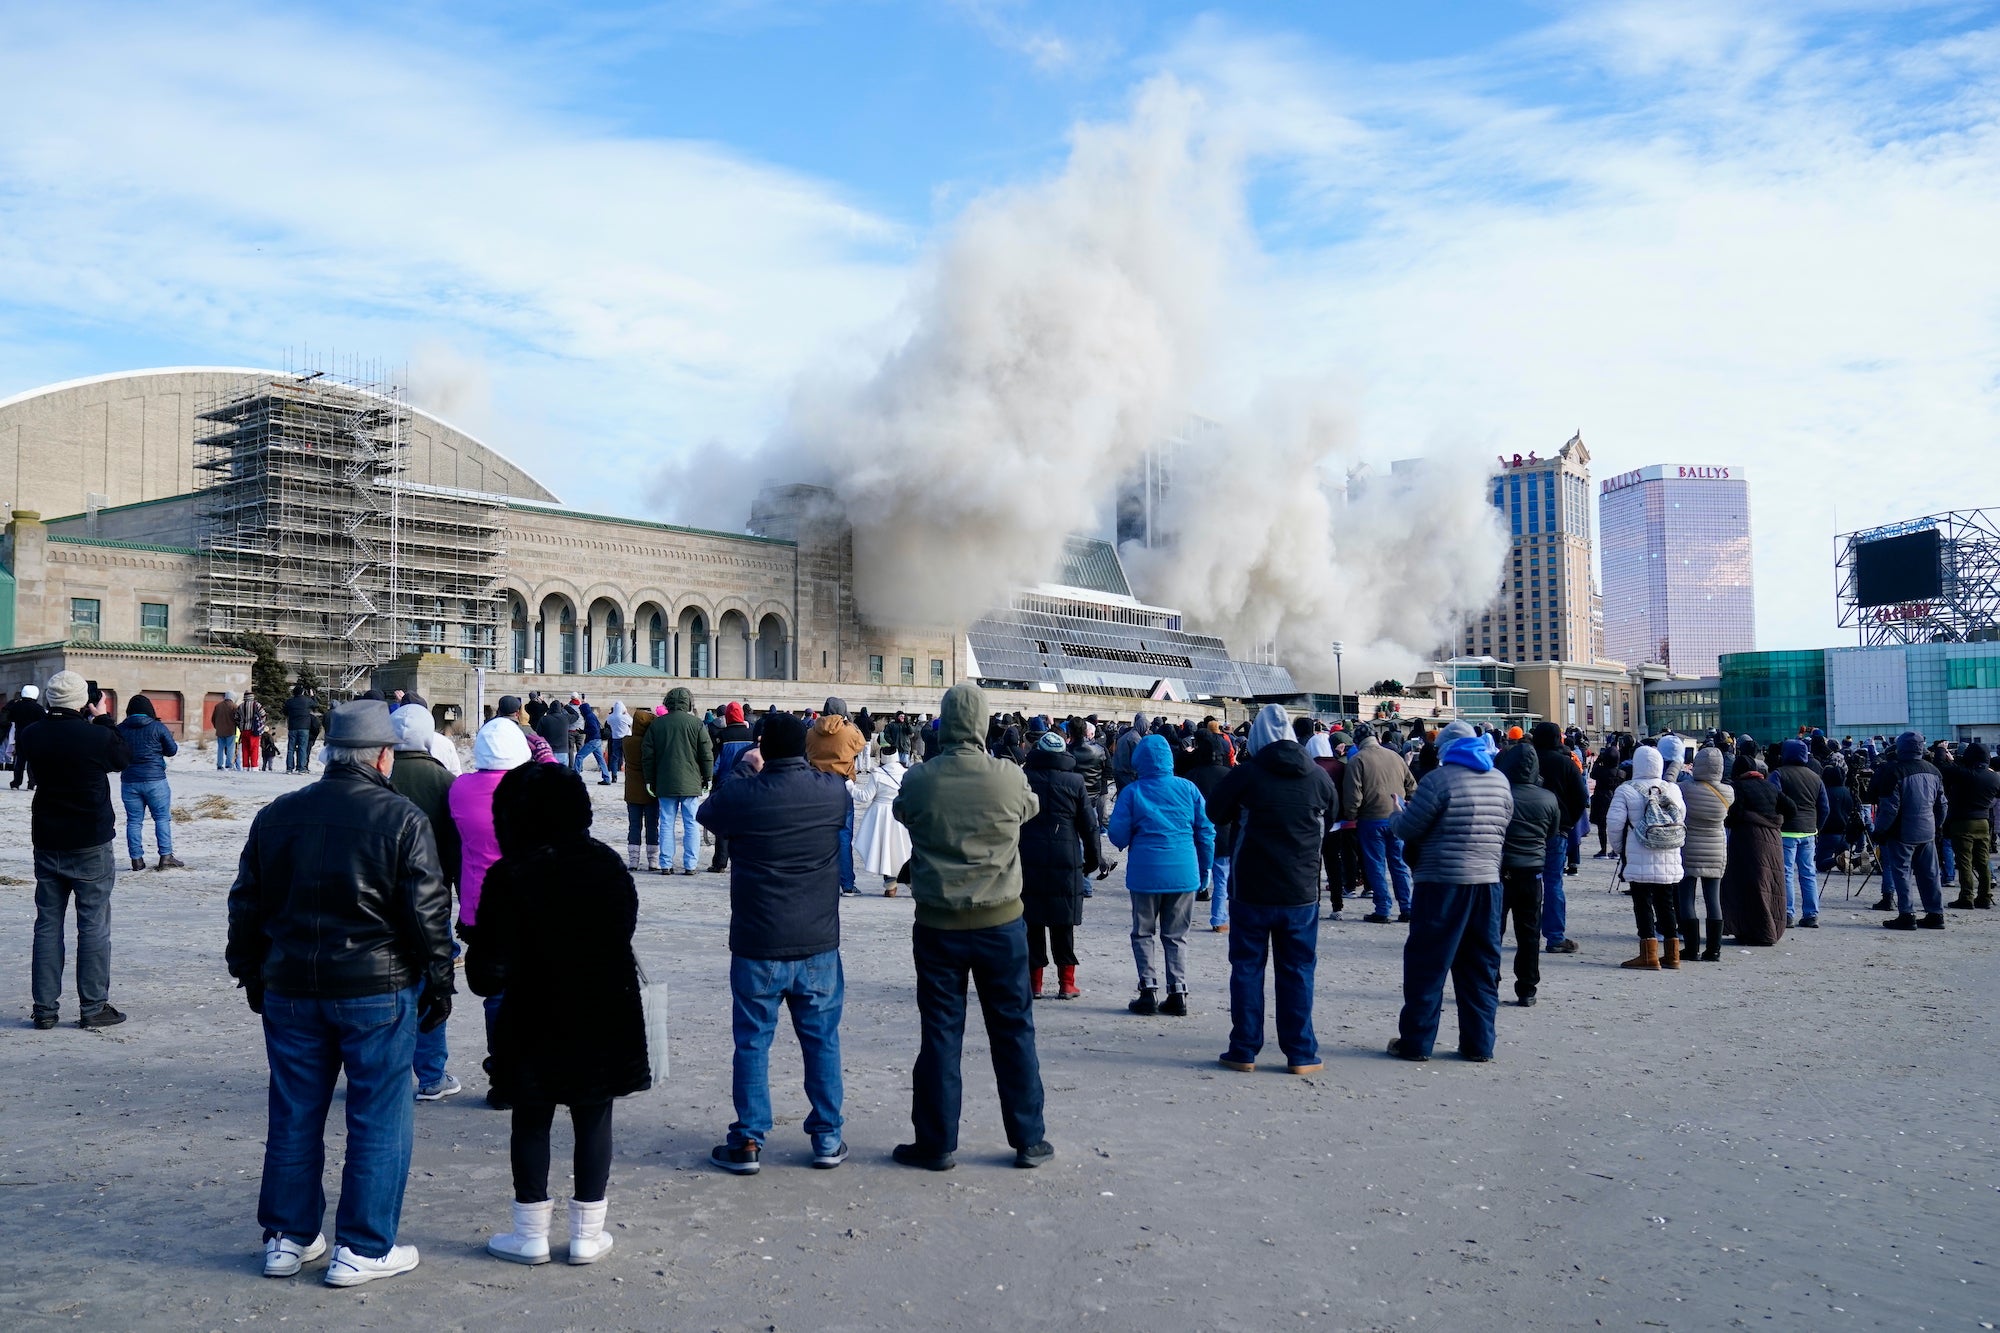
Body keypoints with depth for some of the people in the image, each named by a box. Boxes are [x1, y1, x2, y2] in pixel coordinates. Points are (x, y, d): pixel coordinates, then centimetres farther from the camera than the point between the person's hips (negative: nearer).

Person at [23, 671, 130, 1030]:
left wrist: (54, 717, 14)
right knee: (94, 926, 2)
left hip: (46, 842, 4)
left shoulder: (32, 735, -4)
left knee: (47, 924, 11)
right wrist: (102, 719, 11)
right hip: (91, 844, -4)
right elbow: (123, 760, 4)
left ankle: (45, 1008, 14)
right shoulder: (99, 736, -16)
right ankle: (93, 1008, 5)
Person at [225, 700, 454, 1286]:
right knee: (379, 1118, 5)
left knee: (294, 1116, 15)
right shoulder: (402, 819, -10)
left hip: (289, 990, 5)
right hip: (377, 992, -5)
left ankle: (287, 1238, 26)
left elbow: (246, 906, 13)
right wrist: (438, 983, 0)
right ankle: (363, 1249, 10)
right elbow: (427, 913, -10)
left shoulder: (275, 816, 6)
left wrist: (251, 975, 23)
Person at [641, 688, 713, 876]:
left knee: (667, 825, 7)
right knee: (691, 825, 3)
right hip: (690, 783, -2)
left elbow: (647, 755, 6)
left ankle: (666, 865, 6)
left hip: (665, 784, 2)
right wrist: (707, 778, 7)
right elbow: (707, 754, -3)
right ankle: (690, 865, 2)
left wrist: (649, 780, 13)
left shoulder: (656, 724, 4)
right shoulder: (696, 723, -3)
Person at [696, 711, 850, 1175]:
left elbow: (707, 816, 11)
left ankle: (748, 1142, 14)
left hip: (757, 946, -2)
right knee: (822, 1041, 12)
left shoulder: (739, 794, -11)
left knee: (752, 1043, 9)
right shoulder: (833, 791, -5)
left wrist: (750, 772, 20)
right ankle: (827, 1139, 18)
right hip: (819, 944, 2)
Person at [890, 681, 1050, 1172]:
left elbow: (902, 814, 10)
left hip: (937, 924, 0)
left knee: (940, 1033, 9)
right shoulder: (1009, 777, -11)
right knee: (1014, 1031, 11)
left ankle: (936, 1143, 15)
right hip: (1001, 922, 0)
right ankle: (1028, 1140, 19)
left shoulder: (918, 780, -10)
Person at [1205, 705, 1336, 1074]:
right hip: (1302, 891, 2)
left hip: (1251, 889, -2)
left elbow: (1215, 813, 2)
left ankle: (1244, 1051, 10)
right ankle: (1301, 1054, 10)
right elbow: (1331, 821, 14)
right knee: (1297, 971, 9)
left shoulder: (1245, 774, -11)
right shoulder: (1318, 776, -1)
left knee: (1247, 968, 8)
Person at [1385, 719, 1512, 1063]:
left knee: (1426, 964, 2)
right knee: (1481, 966, 12)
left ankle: (1416, 1042, 7)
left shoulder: (1439, 779, -10)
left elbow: (1408, 829, -8)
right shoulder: (1501, 781, 10)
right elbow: (1502, 830, 18)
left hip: (1443, 883, -6)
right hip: (1488, 881, 6)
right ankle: (1479, 1044, 14)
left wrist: (1394, 817, 12)